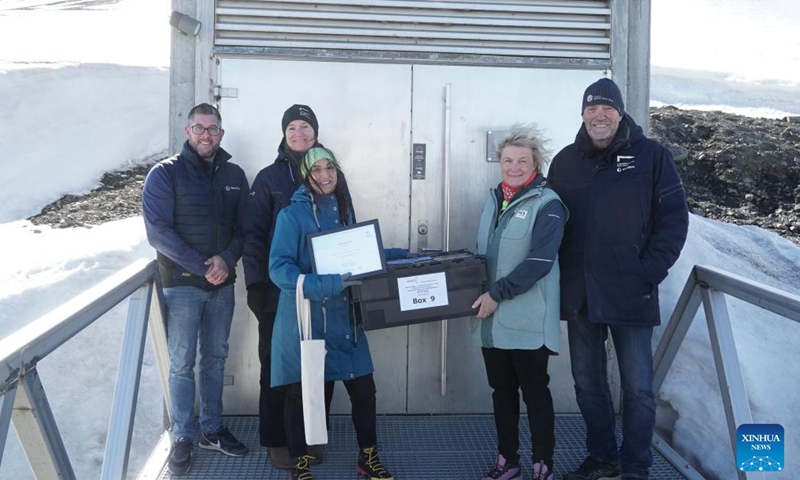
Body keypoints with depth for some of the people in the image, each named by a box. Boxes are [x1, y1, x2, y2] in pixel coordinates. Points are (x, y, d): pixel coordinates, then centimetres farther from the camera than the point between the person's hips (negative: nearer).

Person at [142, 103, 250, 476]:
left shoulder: (234, 175, 8)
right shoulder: (165, 173, -5)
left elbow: (243, 228, 7)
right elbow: (158, 231, -12)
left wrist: (226, 259, -13)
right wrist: (202, 267, -17)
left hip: (222, 284, 4)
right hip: (181, 284, -4)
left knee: (215, 358, 12)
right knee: (182, 363, 0)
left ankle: (212, 429, 25)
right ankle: (182, 438, 13)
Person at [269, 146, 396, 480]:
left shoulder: (343, 209, 10)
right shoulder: (292, 214, -10)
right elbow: (279, 268, -18)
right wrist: (323, 285, -29)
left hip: (343, 317, 5)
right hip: (306, 319, -5)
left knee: (363, 388, 7)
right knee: (303, 392, 4)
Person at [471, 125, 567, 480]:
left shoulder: (547, 204, -9)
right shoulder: (495, 199, 12)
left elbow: (539, 262, -18)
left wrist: (497, 295, -18)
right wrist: (482, 295, 8)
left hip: (528, 321, -6)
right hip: (493, 319, 6)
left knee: (535, 394, 5)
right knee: (502, 392, 14)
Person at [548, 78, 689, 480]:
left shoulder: (651, 156, -2)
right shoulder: (565, 162, 9)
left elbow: (674, 218, -4)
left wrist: (650, 273, -11)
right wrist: (561, 276, 3)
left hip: (630, 292, -4)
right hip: (579, 294, 4)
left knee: (637, 388, 2)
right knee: (587, 383, 13)